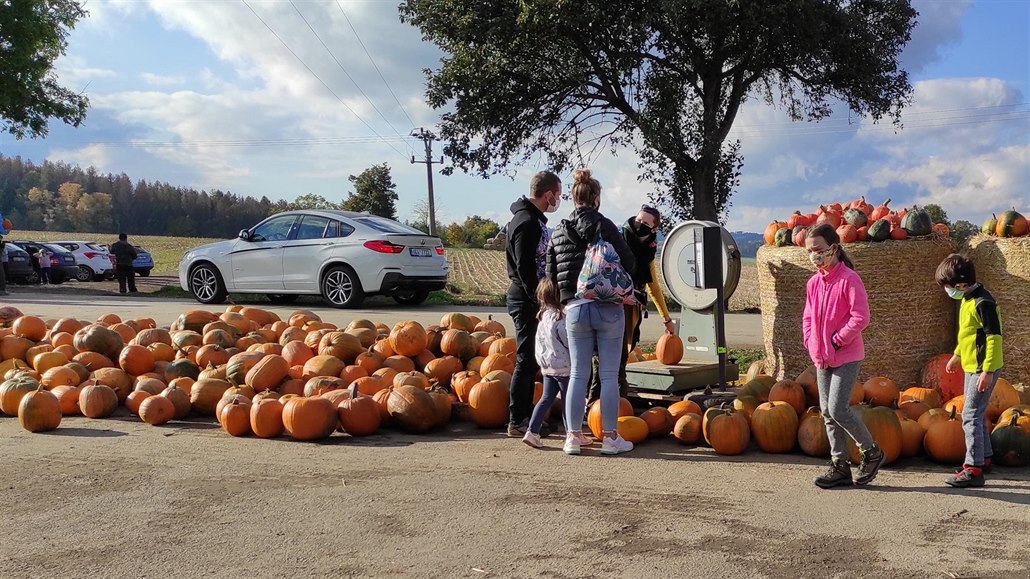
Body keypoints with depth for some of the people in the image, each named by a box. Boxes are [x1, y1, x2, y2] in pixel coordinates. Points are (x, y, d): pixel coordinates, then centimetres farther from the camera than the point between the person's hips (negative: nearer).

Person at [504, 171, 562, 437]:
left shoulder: (533, 220, 16)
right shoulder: (527, 223, -17)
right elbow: (524, 268, -22)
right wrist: (540, 301, -20)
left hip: (529, 298, 10)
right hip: (527, 300, -10)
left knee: (530, 360, 15)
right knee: (526, 360, -5)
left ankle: (526, 415, 24)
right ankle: (517, 422, 1)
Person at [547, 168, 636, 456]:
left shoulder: (558, 233, 8)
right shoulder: (604, 225, -6)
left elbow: (551, 274, 8)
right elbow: (628, 262, -7)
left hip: (575, 310, 4)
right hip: (608, 309, -3)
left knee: (578, 374, 10)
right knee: (609, 375, 4)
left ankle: (573, 436, 12)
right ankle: (610, 437, 9)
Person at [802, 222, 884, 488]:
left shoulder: (849, 279, -13)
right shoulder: (814, 282, 9)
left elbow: (861, 317, -17)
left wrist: (837, 340, -15)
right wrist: (811, 342, 5)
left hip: (847, 356, -8)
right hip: (822, 357, 8)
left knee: (837, 409, -12)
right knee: (827, 411, 9)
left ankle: (871, 452, 11)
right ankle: (840, 466, 18)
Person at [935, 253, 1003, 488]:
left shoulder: (982, 302, -21)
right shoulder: (968, 299, 9)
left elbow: (994, 336, -23)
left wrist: (987, 371, -25)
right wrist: (957, 355, 29)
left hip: (983, 369, -10)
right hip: (971, 366, 10)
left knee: (970, 416, -9)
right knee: (976, 414, 20)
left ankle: (974, 469, -6)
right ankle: (984, 456, 35)